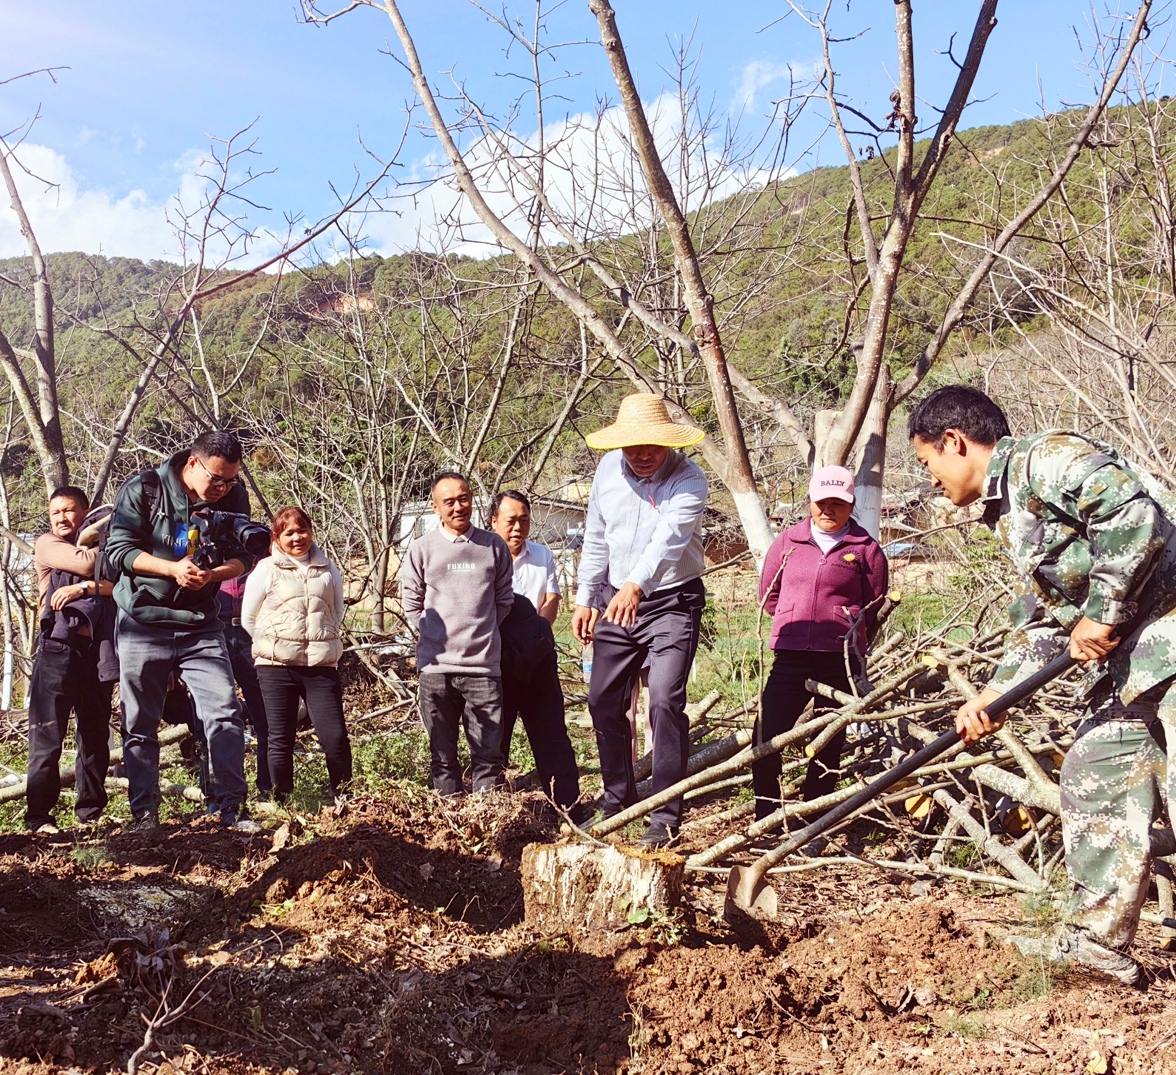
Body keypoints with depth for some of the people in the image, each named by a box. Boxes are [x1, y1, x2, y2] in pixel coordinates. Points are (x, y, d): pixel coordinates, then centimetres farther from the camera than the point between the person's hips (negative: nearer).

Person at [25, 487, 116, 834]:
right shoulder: (46, 545, 9)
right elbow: (86, 562, -10)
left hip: (97, 649, 4)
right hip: (58, 647, -3)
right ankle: (38, 815, -4)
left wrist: (84, 587, -14)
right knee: (47, 736, -7)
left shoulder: (100, 546, 18)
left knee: (95, 734, 6)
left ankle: (91, 811, 13)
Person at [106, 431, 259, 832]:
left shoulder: (233, 495, -2)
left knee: (225, 712, -8)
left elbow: (242, 556, 2)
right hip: (143, 623, -2)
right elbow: (118, 549, -11)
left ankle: (230, 806, -1)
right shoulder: (143, 490, -10)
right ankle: (144, 813, 15)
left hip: (200, 624, 2)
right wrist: (173, 568, -24)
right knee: (140, 723, 5)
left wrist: (212, 573, -19)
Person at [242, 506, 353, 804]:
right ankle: (278, 803, 13)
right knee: (279, 740, 1)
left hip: (321, 666, 2)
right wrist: (274, 646, 11)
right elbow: (248, 619, 8)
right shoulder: (266, 570, 3)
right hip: (275, 667, -2)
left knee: (335, 737, -3)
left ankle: (344, 799, 12)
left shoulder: (328, 570, 11)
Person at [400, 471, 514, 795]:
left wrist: (481, 632, 7)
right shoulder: (421, 549, 2)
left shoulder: (494, 547, 4)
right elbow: (411, 604, 9)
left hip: (484, 665, 0)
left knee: (488, 753, 2)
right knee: (442, 755, 8)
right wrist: (434, 636, 2)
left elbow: (504, 600, 12)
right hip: (435, 667, 0)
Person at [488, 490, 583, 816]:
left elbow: (552, 600, 7)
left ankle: (568, 802, 4)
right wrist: (504, 636, -17)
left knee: (551, 733, 3)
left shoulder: (542, 556, 12)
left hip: (537, 656, 3)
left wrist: (537, 626, -12)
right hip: (496, 660, -3)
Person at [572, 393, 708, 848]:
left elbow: (670, 537, -36)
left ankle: (665, 818, -7)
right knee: (603, 702, 10)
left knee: (666, 701, -16)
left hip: (672, 602, -6)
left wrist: (635, 585, -52)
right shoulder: (608, 469, 0)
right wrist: (585, 598, 10)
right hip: (616, 600, 6)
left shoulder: (689, 479, -18)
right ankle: (618, 800, 28)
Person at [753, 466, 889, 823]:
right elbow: (768, 593, 20)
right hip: (790, 658, 2)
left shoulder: (866, 549, 2)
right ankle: (766, 819, 6)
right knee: (765, 736, -7)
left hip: (841, 661, -1)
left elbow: (874, 606, 12)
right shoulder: (787, 542, 8)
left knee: (829, 744, 4)